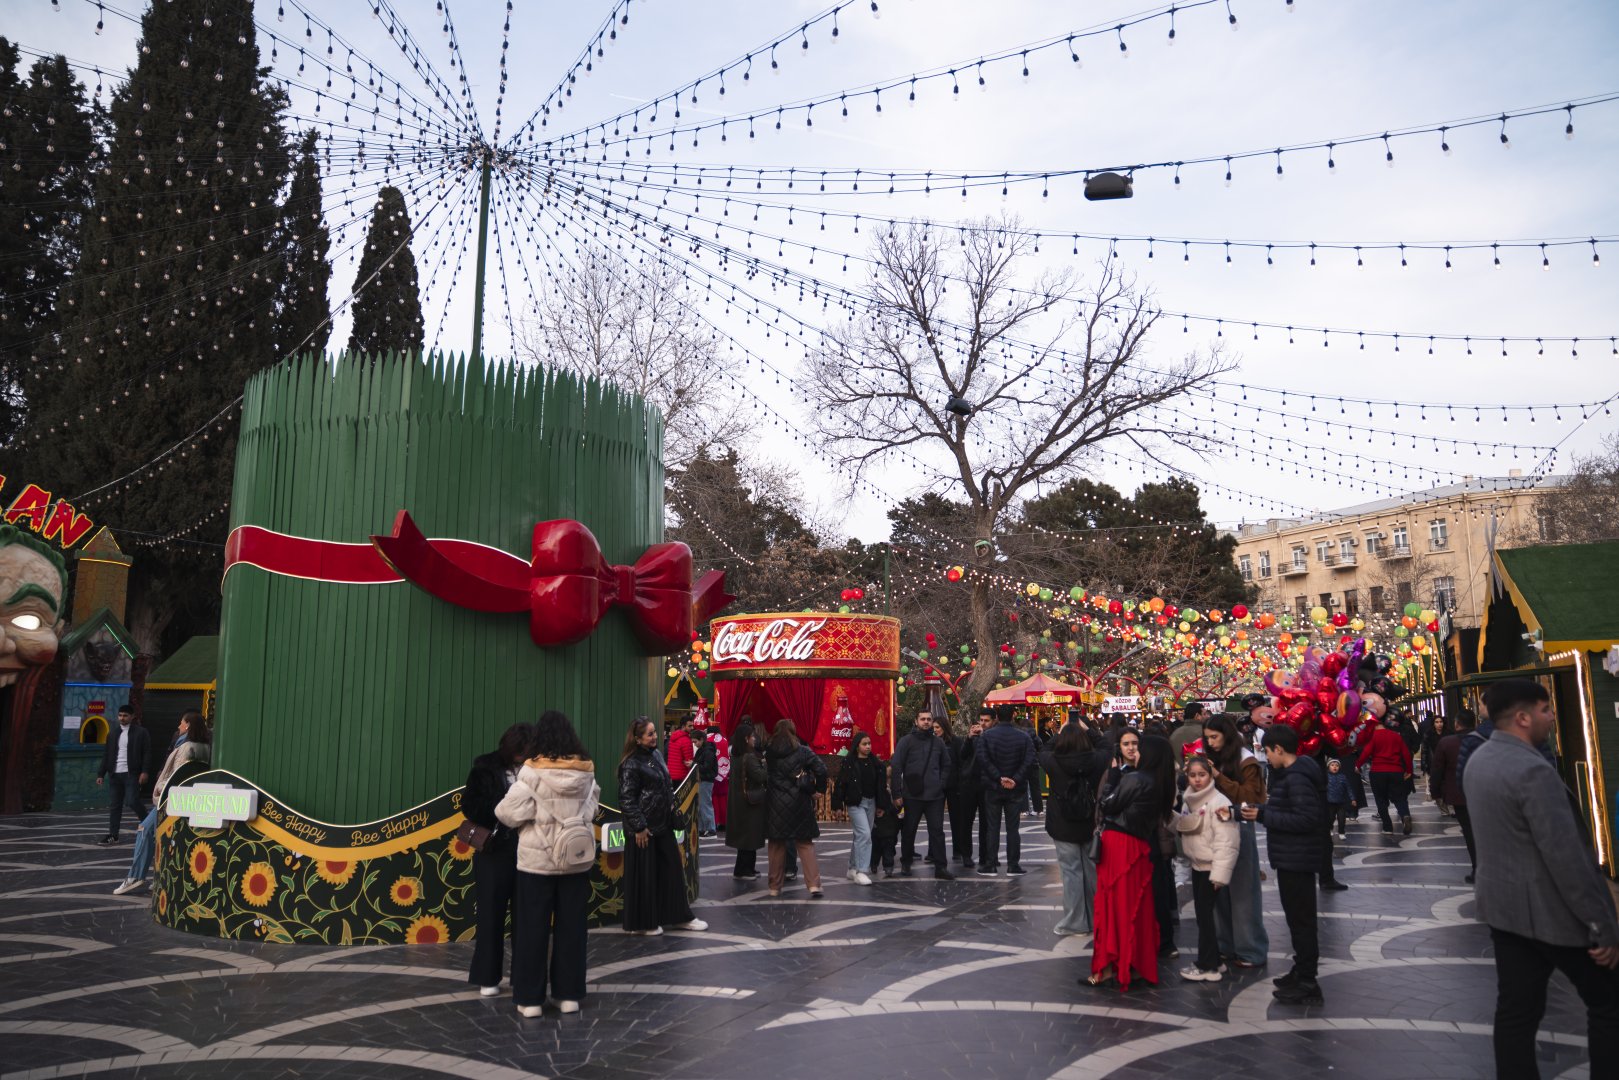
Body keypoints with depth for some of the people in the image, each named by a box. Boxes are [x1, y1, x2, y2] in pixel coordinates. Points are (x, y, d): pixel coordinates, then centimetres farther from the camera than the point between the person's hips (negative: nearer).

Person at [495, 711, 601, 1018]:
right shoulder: (586, 771, -1)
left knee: (533, 928, 7)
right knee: (571, 926, 11)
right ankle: (569, 994, 18)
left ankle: (530, 998, 13)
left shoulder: (533, 770, -15)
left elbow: (511, 812, -16)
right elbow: (593, 807, 11)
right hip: (577, 857, 4)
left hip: (538, 858, -3)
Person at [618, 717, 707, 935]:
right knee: (643, 876, 3)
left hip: (663, 825, 8)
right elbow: (626, 799, -17)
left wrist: (671, 806, 11)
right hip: (644, 828, -8)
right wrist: (639, 827, -18)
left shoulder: (656, 754, 8)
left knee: (672, 870, 13)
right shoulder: (631, 764, -16)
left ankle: (678, 917, 25)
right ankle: (640, 924, 16)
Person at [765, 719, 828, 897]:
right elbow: (821, 769, -10)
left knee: (776, 845, 12)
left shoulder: (768, 753, 0)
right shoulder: (802, 751, -5)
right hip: (799, 804, -1)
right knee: (805, 844, 6)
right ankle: (814, 885, -4)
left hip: (775, 805, 1)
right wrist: (817, 789, 2)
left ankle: (775, 887, 16)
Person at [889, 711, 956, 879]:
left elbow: (947, 765, 19)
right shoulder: (906, 741, -2)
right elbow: (895, 767, -4)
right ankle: (906, 864, 22)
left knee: (937, 831, 0)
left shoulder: (939, 742, 9)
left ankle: (941, 867, 3)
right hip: (912, 796, -2)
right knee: (908, 831, 8)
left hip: (935, 796, 2)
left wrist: (941, 784, 5)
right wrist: (897, 794, -8)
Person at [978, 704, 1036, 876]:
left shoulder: (986, 736, -5)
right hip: (1015, 790, 1)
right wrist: (1016, 780, -12)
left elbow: (983, 760, -14)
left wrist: (999, 778, -13)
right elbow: (1029, 761, -11)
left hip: (993, 788, 0)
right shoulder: (1024, 736, -3)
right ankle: (1013, 865, 8)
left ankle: (990, 865, 8)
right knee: (1012, 827, 7)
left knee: (992, 827, 6)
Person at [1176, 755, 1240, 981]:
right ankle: (1213, 961, 26)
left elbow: (1226, 842, -20)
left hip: (1210, 867, -8)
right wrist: (1173, 817, 1)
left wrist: (1220, 874, -22)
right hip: (1197, 865, 8)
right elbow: (1185, 829, 19)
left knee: (1205, 914, -3)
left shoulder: (1219, 803, -17)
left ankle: (1208, 966, 7)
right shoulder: (1190, 800, 8)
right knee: (1202, 913, 14)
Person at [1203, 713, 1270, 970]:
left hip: (1238, 829, -6)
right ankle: (1227, 946, 21)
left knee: (1242, 891, 0)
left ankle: (1251, 951, 9)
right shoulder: (1214, 759, 9)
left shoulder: (1246, 761, -8)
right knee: (1219, 890, 10)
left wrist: (1219, 777, -19)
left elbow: (1250, 797, -15)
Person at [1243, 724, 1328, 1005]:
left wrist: (1264, 816, -22)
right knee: (1298, 917, 19)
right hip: (1292, 858, 11)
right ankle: (1302, 972, 31)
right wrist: (1269, 808, 8)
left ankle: (1307, 985, 6)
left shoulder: (1296, 778, -21)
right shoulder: (1291, 774, 12)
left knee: (1300, 919, -2)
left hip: (1296, 860, -11)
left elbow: (1307, 819, -26)